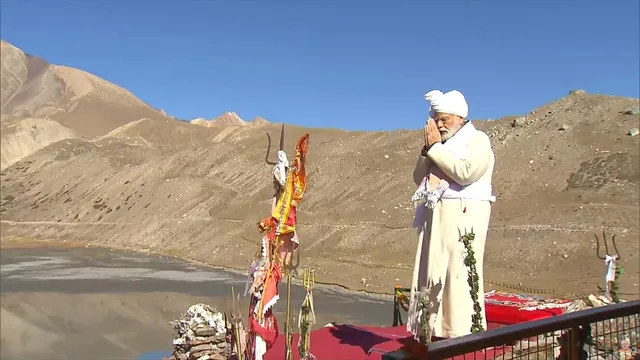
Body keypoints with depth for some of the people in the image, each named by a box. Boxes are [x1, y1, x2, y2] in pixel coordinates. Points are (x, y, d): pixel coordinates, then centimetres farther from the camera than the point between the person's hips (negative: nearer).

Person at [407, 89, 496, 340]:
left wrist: (435, 147, -11)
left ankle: (464, 336, -2)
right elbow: (419, 179, 14)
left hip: (463, 216, -7)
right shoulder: (441, 145, 17)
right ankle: (435, 332, 14)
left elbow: (465, 173, -19)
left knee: (459, 276, -8)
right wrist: (427, 149, 0)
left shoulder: (478, 140, -2)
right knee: (433, 275, 6)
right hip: (436, 218, 7)